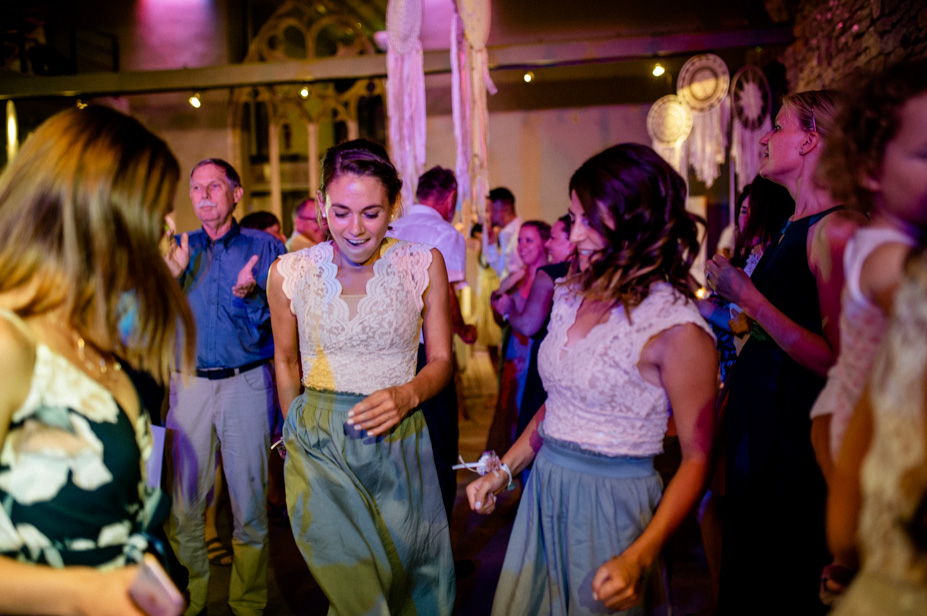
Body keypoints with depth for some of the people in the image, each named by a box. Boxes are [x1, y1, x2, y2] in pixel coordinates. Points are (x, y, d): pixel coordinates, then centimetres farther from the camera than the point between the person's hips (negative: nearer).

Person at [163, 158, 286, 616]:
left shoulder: (265, 247, 1)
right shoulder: (179, 248, 10)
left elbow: (279, 322, -3)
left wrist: (249, 295, -22)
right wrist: (173, 274, -9)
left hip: (247, 384, -2)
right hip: (189, 384, 3)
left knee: (249, 500, 4)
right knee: (185, 501, 7)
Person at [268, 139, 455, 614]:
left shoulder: (423, 264, -5)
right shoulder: (289, 273, -4)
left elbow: (440, 360, 2)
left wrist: (406, 395, -17)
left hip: (400, 443, 1)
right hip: (319, 447, 0)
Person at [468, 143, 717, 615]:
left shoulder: (677, 328, -18)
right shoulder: (571, 297, 4)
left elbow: (696, 458, -14)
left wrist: (639, 557, -22)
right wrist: (503, 471, 8)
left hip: (614, 504, -6)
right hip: (544, 491, 7)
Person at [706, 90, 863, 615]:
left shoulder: (837, 229, -18)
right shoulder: (793, 225, 10)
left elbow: (837, 361, -24)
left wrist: (746, 295, -21)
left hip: (797, 428, -9)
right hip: (756, 411, 9)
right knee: (746, 562, 22)